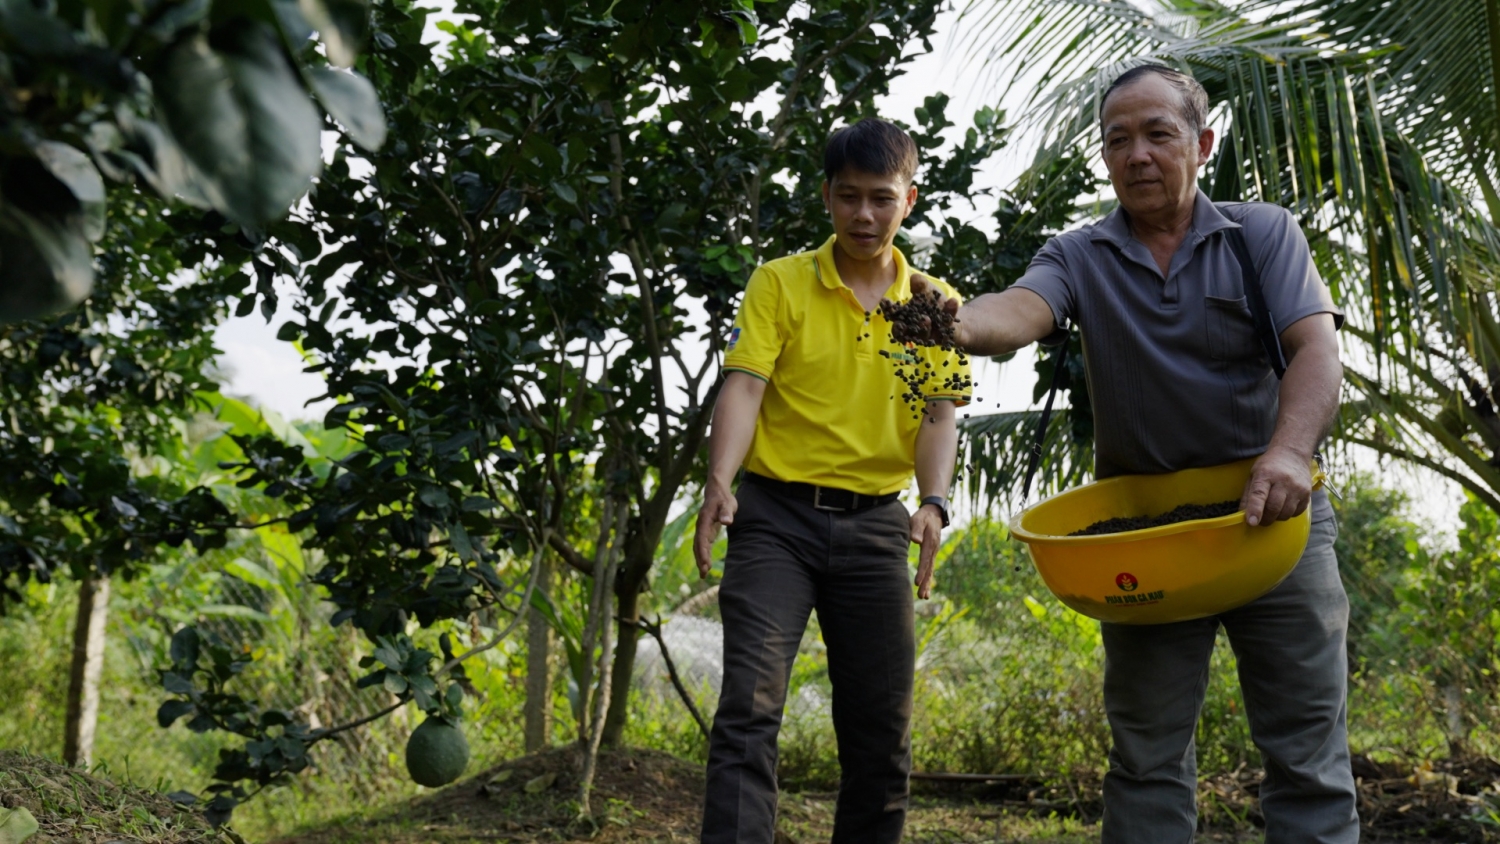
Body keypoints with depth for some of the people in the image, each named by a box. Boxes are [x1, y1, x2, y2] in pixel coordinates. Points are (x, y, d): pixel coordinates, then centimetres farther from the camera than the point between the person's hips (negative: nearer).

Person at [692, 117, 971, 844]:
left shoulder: (935, 304, 7)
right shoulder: (780, 282, 0)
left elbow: (939, 413, 1)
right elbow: (744, 386, -9)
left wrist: (934, 501, -18)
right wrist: (720, 482, -26)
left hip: (875, 523, 3)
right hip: (776, 515, -2)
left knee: (883, 725, 8)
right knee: (750, 706, -13)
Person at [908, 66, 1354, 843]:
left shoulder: (1264, 234, 1)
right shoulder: (1078, 258, 1)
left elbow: (1316, 349, -12)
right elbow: (1021, 311, -20)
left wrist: (1290, 451, -32)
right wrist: (960, 326, -45)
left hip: (1274, 513, -1)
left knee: (1308, 754, 1)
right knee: (1146, 757, 7)